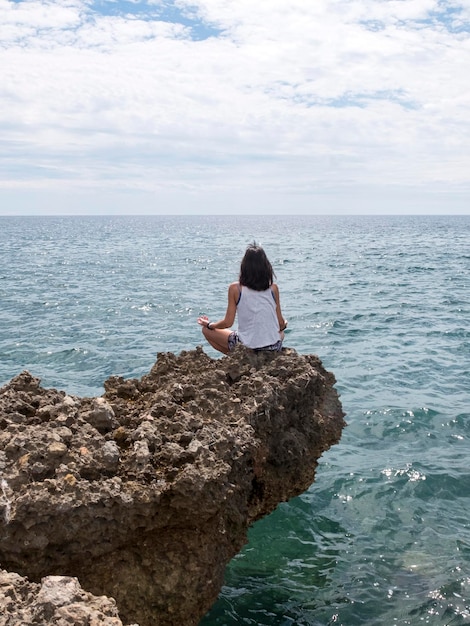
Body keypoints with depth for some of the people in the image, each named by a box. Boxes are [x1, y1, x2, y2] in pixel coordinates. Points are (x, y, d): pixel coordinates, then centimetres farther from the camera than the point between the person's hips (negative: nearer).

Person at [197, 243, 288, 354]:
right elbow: (281, 323, 3)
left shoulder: (235, 288, -8)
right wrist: (284, 325, 28)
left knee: (206, 330, 18)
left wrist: (209, 324, 16)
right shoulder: (273, 287, -2)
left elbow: (228, 323, -4)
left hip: (247, 345, -3)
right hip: (274, 346, 3)